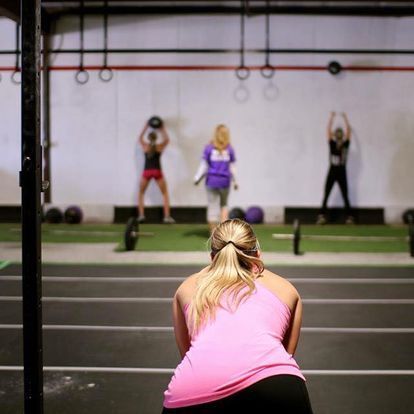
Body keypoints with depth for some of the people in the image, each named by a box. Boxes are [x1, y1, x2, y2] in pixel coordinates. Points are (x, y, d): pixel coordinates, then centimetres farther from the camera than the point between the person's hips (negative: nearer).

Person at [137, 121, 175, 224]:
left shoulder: (145, 146, 3)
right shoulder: (160, 146, 2)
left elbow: (140, 137, 25)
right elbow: (167, 139, 22)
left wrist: (146, 127, 32)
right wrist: (162, 129, 30)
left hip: (147, 172, 0)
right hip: (157, 172, 0)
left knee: (141, 193, 17)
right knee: (165, 194, 11)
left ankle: (141, 215, 3)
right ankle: (167, 216, 1)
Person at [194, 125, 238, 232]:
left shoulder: (209, 148, -3)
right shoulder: (229, 149, -1)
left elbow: (204, 166, -3)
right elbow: (232, 168, 1)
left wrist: (197, 179, 7)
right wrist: (235, 182, 12)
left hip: (212, 180, -1)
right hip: (225, 181, 1)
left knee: (213, 206, 5)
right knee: (224, 205, 19)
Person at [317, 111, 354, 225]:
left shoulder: (332, 144, -9)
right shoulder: (346, 145, -6)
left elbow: (328, 129, 1)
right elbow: (348, 130, 6)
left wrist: (332, 117, 11)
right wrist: (345, 117, 16)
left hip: (332, 172, -1)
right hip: (342, 173, 1)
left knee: (326, 196, 0)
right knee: (345, 196, 6)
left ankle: (322, 216, -10)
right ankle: (349, 217, 3)